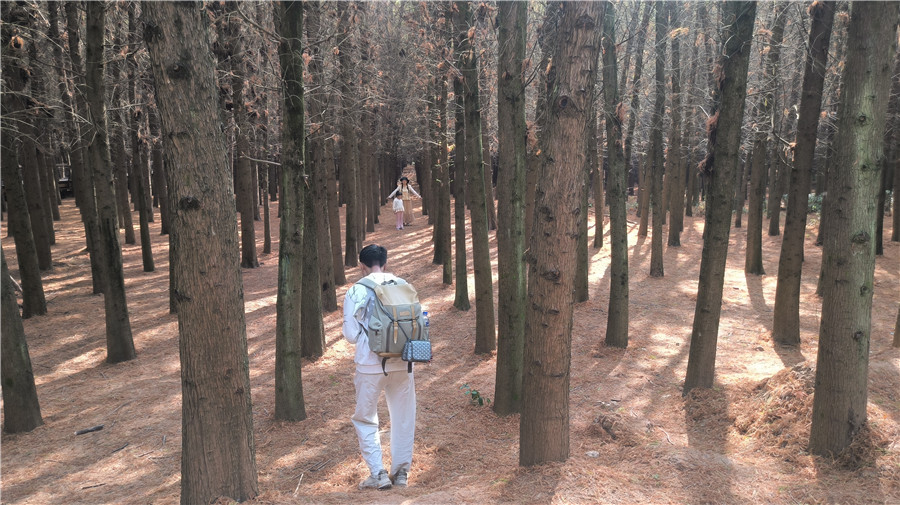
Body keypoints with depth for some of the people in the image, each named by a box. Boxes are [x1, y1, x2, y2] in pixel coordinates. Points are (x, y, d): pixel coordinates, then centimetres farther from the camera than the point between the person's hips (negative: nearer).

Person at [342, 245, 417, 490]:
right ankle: (401, 472, 23)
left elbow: (350, 334, -5)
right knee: (403, 418, 16)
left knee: (365, 419, 13)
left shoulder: (355, 292, -7)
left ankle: (378, 474, 8)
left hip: (370, 365, -3)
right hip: (402, 363, 3)